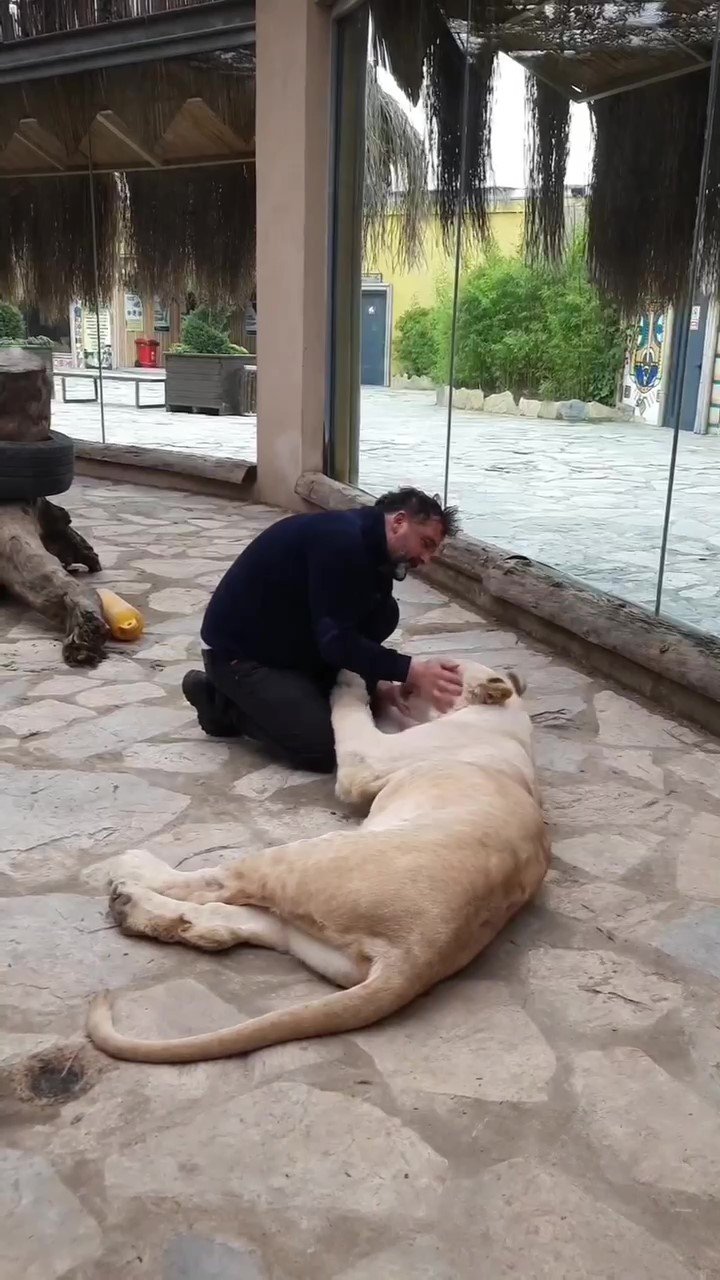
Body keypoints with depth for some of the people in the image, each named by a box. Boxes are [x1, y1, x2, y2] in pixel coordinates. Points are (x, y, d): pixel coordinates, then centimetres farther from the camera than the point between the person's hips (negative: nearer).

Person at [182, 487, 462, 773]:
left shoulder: (373, 554, 5)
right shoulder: (340, 539, -25)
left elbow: (357, 631, 8)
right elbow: (336, 639, -29)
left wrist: (377, 683, -9)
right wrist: (410, 671, -33)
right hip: (238, 651, -9)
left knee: (383, 613, -4)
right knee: (323, 748, -18)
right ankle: (225, 704, 2)